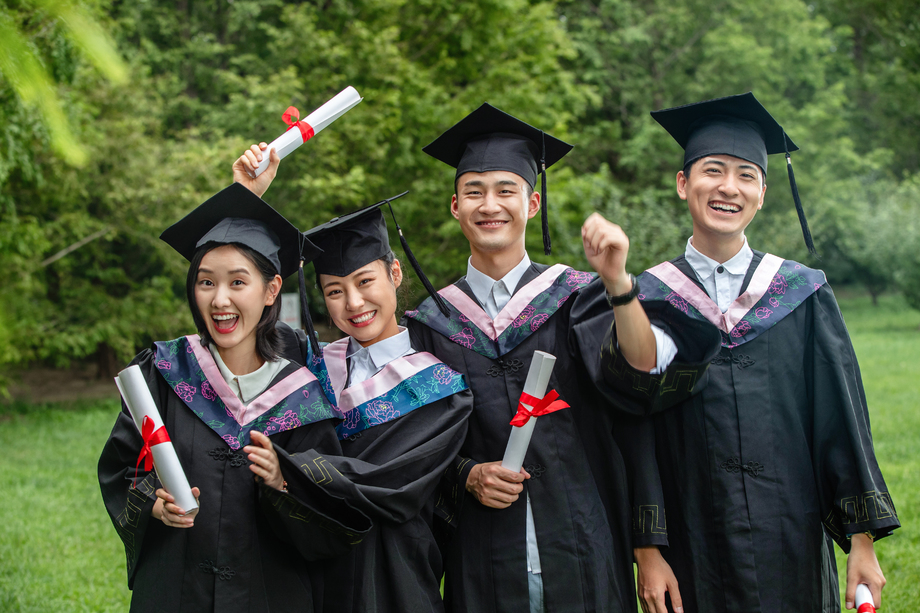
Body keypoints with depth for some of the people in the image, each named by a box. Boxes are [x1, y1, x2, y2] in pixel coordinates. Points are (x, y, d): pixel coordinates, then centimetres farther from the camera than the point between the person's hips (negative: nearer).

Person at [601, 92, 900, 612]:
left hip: (793, 550, 1)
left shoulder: (803, 294, 4)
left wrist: (863, 541, -2)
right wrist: (647, 550, -8)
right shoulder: (646, 300, 1)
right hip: (692, 553, -1)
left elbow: (842, 419, 3)